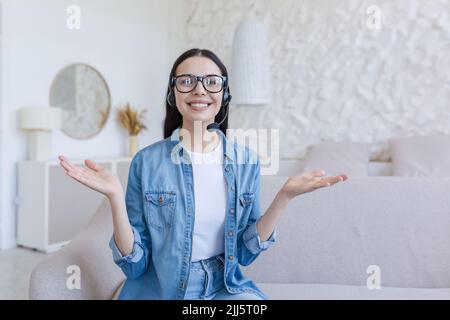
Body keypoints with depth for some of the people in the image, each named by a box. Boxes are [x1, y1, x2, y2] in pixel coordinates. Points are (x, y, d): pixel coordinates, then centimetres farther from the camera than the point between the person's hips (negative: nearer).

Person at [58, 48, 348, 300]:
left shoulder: (247, 161, -3)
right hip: (158, 289, -1)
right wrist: (116, 197, -22)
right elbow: (134, 265, -7)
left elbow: (246, 252, -1)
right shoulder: (147, 162, -9)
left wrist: (285, 196, -12)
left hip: (225, 287, 2)